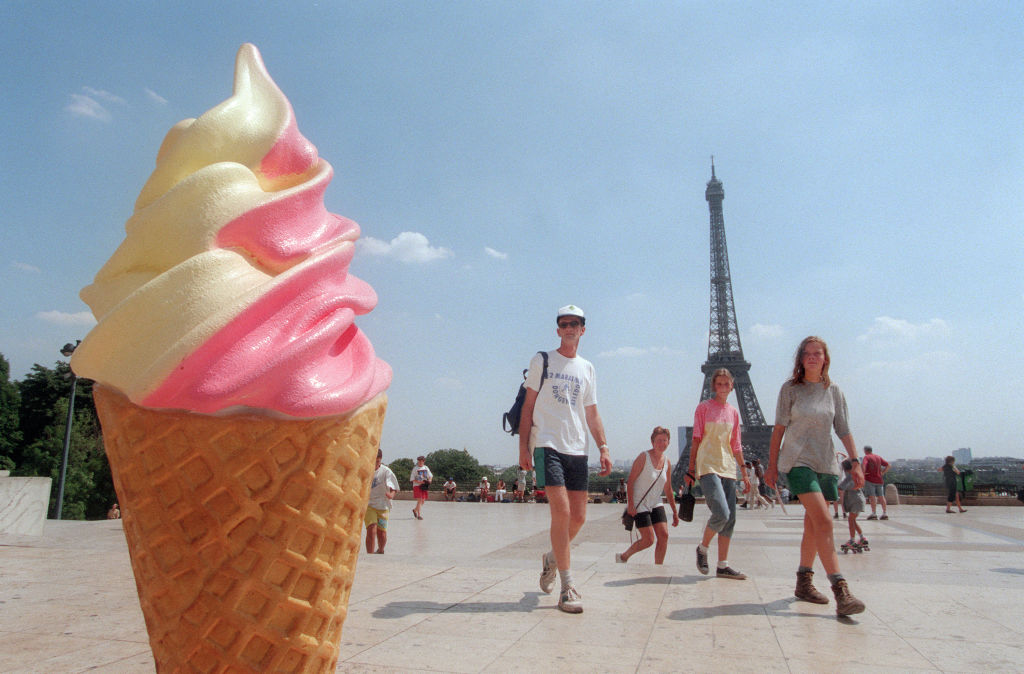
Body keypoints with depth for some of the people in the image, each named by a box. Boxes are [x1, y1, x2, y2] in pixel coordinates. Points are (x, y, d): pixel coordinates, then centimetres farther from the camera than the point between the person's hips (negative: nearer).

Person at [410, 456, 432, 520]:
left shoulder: (426, 468, 11)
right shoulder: (415, 468, -3)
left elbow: (430, 476, 16)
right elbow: (412, 479, -6)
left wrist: (429, 480, -6)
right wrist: (419, 482, -18)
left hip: (424, 486, 5)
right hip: (417, 486, -5)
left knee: (423, 500, 8)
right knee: (419, 500, -13)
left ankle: (415, 510, 33)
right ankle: (419, 515, -9)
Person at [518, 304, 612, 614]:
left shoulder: (587, 368, 15)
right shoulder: (542, 361, 4)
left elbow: (592, 413, 17)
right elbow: (528, 406, 3)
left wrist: (603, 447, 5)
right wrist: (523, 446, -5)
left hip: (577, 449, 5)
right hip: (547, 445, -4)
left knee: (578, 517, 4)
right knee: (561, 512, -13)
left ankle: (552, 558, 32)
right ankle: (567, 588, -5)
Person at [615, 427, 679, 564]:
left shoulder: (667, 462, 6)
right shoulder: (644, 457, -13)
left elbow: (668, 489, 15)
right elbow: (630, 481, -14)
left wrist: (675, 511, 14)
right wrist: (630, 504, -21)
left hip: (656, 504, 6)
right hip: (639, 504, -6)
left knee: (664, 535, -8)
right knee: (648, 540, -8)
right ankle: (622, 557, 15)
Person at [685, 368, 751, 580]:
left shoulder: (734, 412, 13)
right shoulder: (704, 407, 0)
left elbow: (735, 445, 17)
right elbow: (696, 439, -1)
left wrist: (744, 472, 15)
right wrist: (691, 469, -3)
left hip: (727, 467, 6)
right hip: (708, 466, -6)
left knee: (730, 518, 3)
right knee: (721, 514, -18)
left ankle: (723, 566, 10)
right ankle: (702, 548, 8)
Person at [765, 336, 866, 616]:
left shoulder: (833, 391, 8)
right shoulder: (790, 389, 0)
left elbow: (844, 430, 8)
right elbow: (779, 428, 2)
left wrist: (855, 462, -1)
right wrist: (772, 464, 2)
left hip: (826, 464, 4)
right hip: (797, 461, -4)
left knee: (813, 526, 9)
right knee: (823, 521, -17)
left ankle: (804, 582, 24)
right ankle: (841, 591, -19)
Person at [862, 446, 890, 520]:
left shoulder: (866, 457, -4)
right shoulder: (878, 457, 14)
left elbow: (863, 465, -22)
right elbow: (888, 465, 16)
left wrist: (862, 474, -14)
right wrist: (882, 473, 15)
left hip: (870, 479, -6)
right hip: (879, 479, 6)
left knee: (872, 496, -8)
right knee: (881, 496, 11)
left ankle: (873, 513, -15)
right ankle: (885, 513, 13)